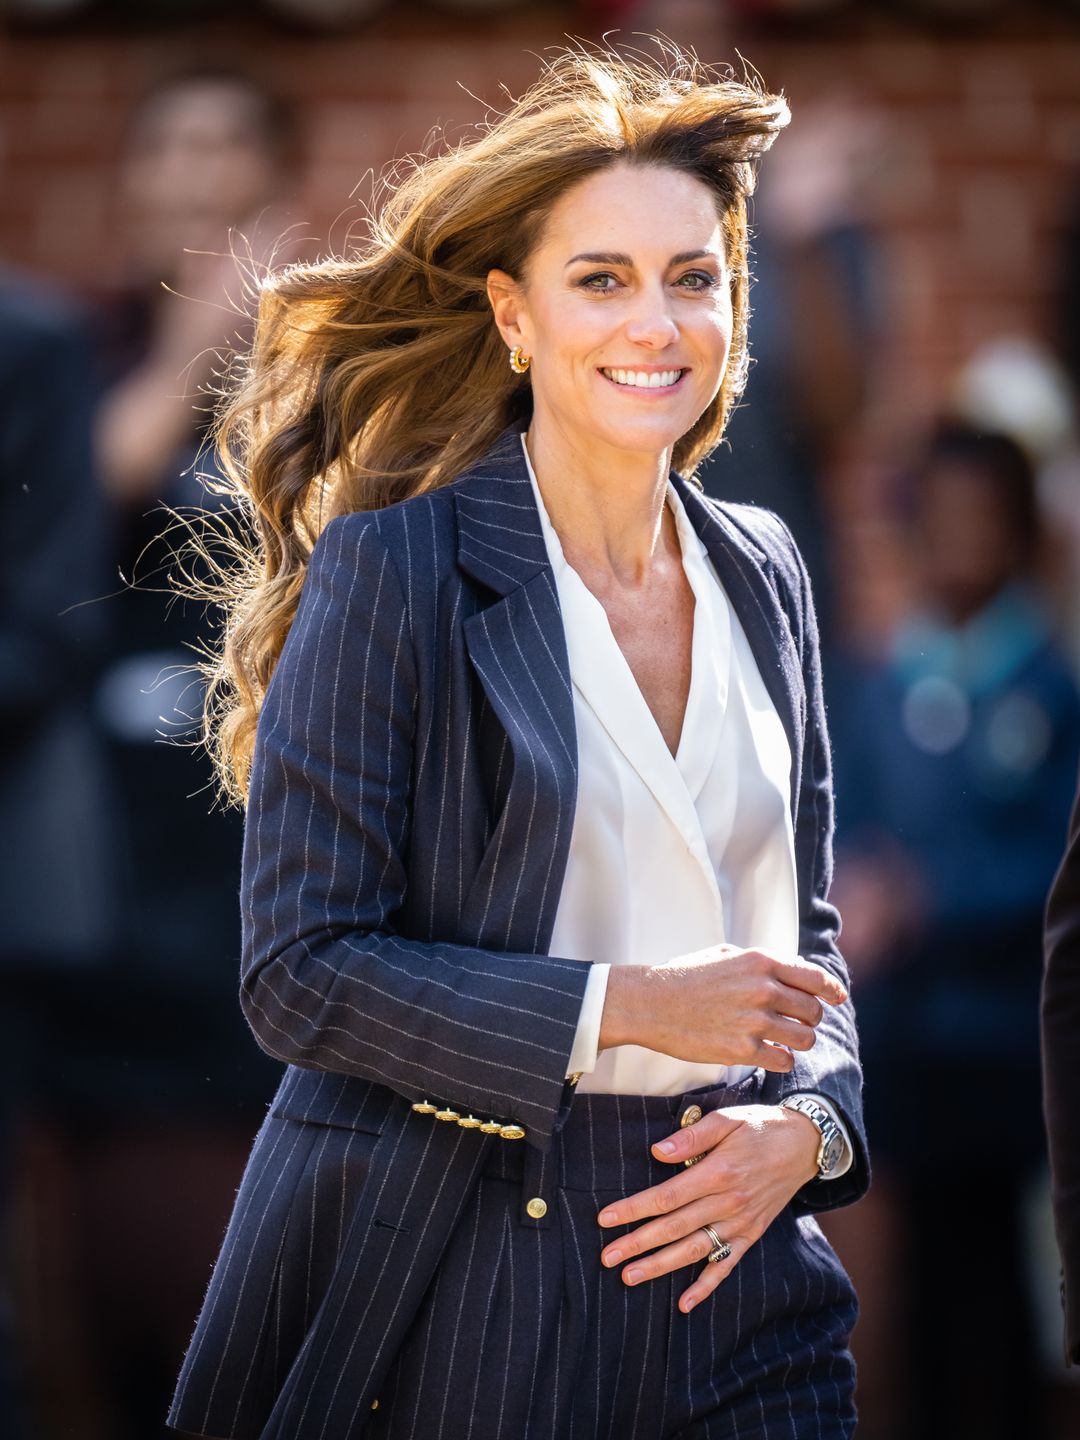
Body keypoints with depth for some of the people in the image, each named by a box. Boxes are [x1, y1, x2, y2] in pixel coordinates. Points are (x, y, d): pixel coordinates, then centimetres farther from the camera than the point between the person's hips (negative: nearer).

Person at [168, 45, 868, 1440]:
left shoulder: (762, 577, 10)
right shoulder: (393, 576, -7)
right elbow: (301, 970, -11)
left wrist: (807, 1126, -2)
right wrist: (622, 1010, -18)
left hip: (733, 1275, 5)